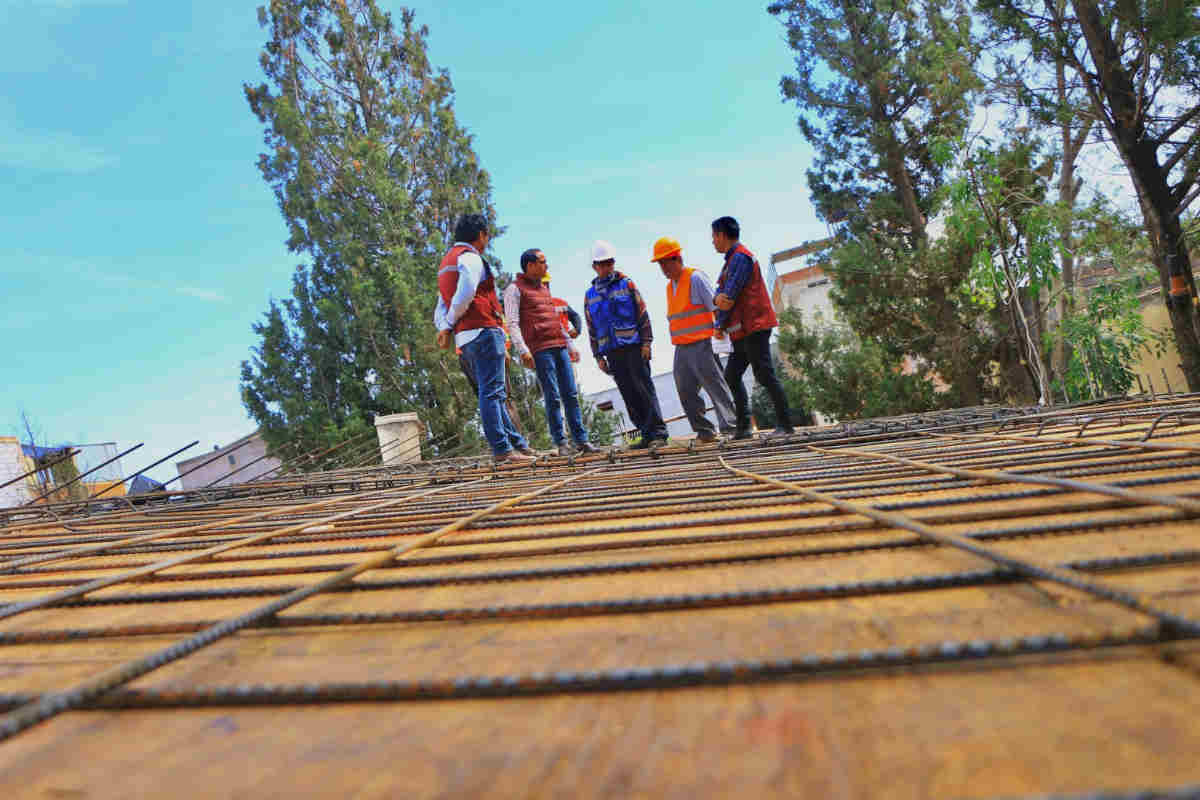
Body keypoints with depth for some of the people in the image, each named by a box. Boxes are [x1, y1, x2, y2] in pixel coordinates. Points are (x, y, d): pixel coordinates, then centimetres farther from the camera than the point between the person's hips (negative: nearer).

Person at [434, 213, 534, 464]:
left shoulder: (446, 262, 26)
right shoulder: (470, 257, -5)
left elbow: (441, 306, 19)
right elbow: (465, 295, -20)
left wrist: (444, 327, 2)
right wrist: (449, 326, -8)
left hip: (466, 339, 10)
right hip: (483, 330, -10)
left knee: (494, 393, 11)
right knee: (492, 392, -11)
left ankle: (518, 444, 16)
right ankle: (502, 450, -12)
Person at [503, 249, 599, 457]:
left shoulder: (544, 288, 23)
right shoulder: (515, 289, 0)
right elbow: (512, 323, -9)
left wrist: (570, 344, 26)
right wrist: (523, 350, -20)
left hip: (559, 347, 7)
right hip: (540, 350, -7)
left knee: (571, 395, 3)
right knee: (553, 398, -7)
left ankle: (581, 439, 7)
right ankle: (561, 443, -1)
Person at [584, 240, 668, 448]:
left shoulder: (627, 285, 6)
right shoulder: (590, 295, 14)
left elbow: (643, 314, 2)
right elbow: (592, 329, 15)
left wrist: (646, 342, -7)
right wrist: (598, 356, 9)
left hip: (634, 347, -4)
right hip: (612, 353, 4)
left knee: (645, 389, -7)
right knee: (629, 395, 4)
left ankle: (658, 432, -6)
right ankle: (646, 434, 10)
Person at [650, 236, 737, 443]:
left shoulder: (696, 278, -6)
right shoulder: (670, 286, 18)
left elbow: (716, 307, -10)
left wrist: (720, 332, -15)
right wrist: (678, 341, 17)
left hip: (701, 346, -8)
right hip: (681, 348, 8)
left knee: (715, 385, -6)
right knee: (686, 391, 6)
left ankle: (730, 426, -3)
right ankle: (704, 430, 13)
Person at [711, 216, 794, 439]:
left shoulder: (740, 257, -11)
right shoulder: (733, 259, 22)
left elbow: (730, 296, -16)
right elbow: (720, 293, 15)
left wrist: (720, 325, -5)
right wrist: (717, 299, -8)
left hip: (754, 327, -10)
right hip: (744, 331, 10)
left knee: (765, 375, -9)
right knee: (732, 375, 10)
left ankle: (785, 424, -4)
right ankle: (743, 426, 12)